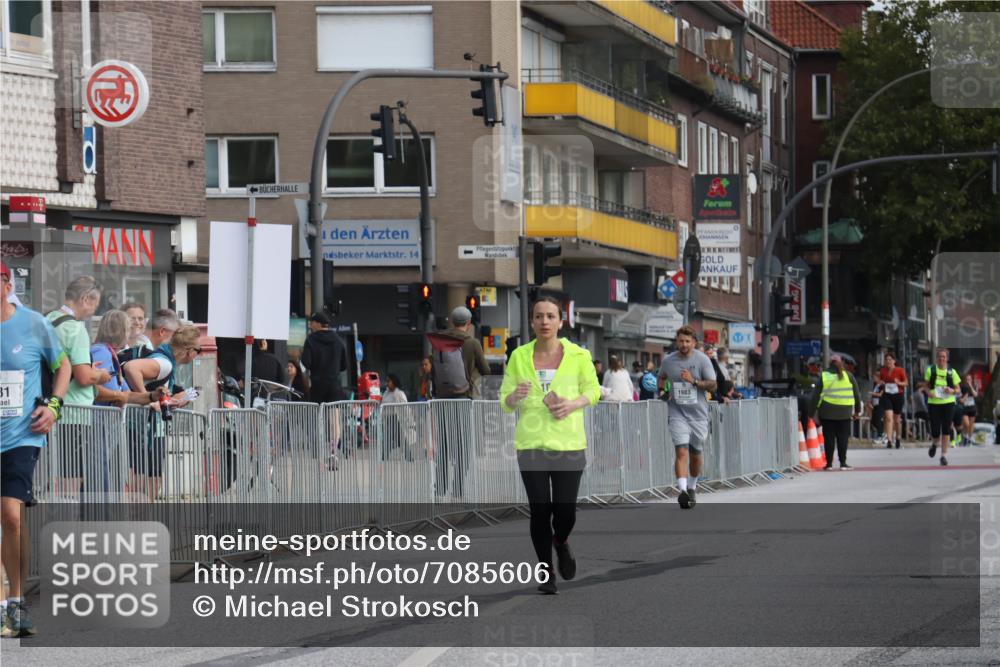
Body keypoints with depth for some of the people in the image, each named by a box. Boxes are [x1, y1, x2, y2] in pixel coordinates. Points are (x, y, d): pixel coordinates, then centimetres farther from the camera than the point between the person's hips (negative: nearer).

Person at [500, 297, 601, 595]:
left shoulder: (578, 355, -1)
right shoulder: (519, 357, 2)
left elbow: (593, 390, 11)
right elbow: (505, 402, 7)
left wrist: (573, 404, -10)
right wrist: (515, 396, -17)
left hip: (568, 443, -1)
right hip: (531, 444, 1)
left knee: (565, 512, -4)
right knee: (539, 511, -3)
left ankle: (561, 543, 32)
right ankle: (546, 572, 15)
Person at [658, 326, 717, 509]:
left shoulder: (702, 360, -5)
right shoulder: (668, 360, 3)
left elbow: (712, 385, -8)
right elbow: (662, 378, 24)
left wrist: (694, 381, -22)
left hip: (698, 414, 0)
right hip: (677, 413, 0)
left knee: (695, 453, 12)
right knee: (681, 451, -17)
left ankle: (692, 487, 34)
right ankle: (682, 490, -29)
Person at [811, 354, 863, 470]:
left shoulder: (823, 377, 0)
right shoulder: (848, 376, 3)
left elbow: (816, 395, -2)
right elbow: (857, 394, 7)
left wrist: (813, 411, 2)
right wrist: (857, 410, 15)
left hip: (827, 412, 0)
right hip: (844, 412, 0)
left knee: (829, 438, 4)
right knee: (843, 437, 5)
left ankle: (829, 463, 4)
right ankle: (843, 463, 0)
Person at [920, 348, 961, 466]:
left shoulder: (952, 372, 3)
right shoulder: (930, 370, 2)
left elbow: (958, 389, 7)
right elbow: (925, 385, 8)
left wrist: (952, 391, -15)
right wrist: (928, 392, -13)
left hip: (948, 403, 0)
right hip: (933, 403, 0)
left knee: (946, 430, -5)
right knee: (935, 431, -3)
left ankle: (944, 455, 3)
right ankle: (935, 443, 33)